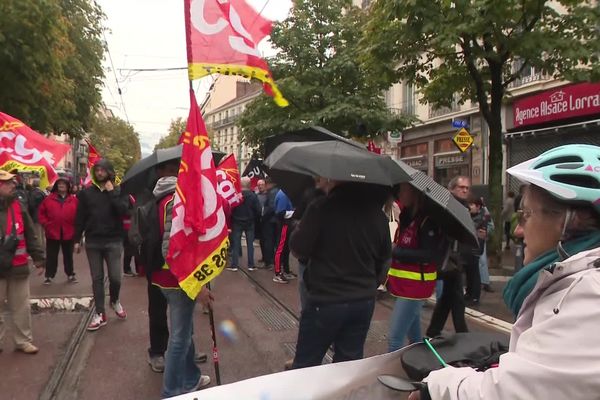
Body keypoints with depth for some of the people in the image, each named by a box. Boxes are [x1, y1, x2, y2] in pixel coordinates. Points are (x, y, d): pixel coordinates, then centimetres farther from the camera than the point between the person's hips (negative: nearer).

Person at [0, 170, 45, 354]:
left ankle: (23, 340, 22)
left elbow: (30, 235, 8)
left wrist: (38, 259, 5)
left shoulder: (18, 206, 6)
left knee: (21, 307, 9)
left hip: (18, 266, 3)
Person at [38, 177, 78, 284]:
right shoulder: (49, 199, 1)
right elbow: (41, 213, 5)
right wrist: (45, 224, -5)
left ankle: (70, 274, 25)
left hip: (68, 233, 0)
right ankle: (49, 276, 18)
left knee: (68, 255, 13)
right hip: (52, 233, 0)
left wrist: (75, 226, -5)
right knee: (51, 256, 8)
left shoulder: (74, 200, 0)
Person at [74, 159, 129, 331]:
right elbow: (80, 218, 7)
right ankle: (100, 314, 17)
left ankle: (115, 301, 28)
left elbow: (123, 210, -16)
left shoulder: (118, 191, 1)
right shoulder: (86, 192, 5)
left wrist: (112, 192, -14)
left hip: (113, 241, -2)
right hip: (92, 241, 2)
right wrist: (77, 240, 5)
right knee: (97, 279, 7)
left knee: (115, 277, -3)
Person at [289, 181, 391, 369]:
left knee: (305, 365, 11)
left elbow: (298, 250, -12)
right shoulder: (378, 213, 1)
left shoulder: (321, 207, -18)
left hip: (326, 301, -5)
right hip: (364, 302, 5)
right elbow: (384, 258, 12)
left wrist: (300, 228, 7)